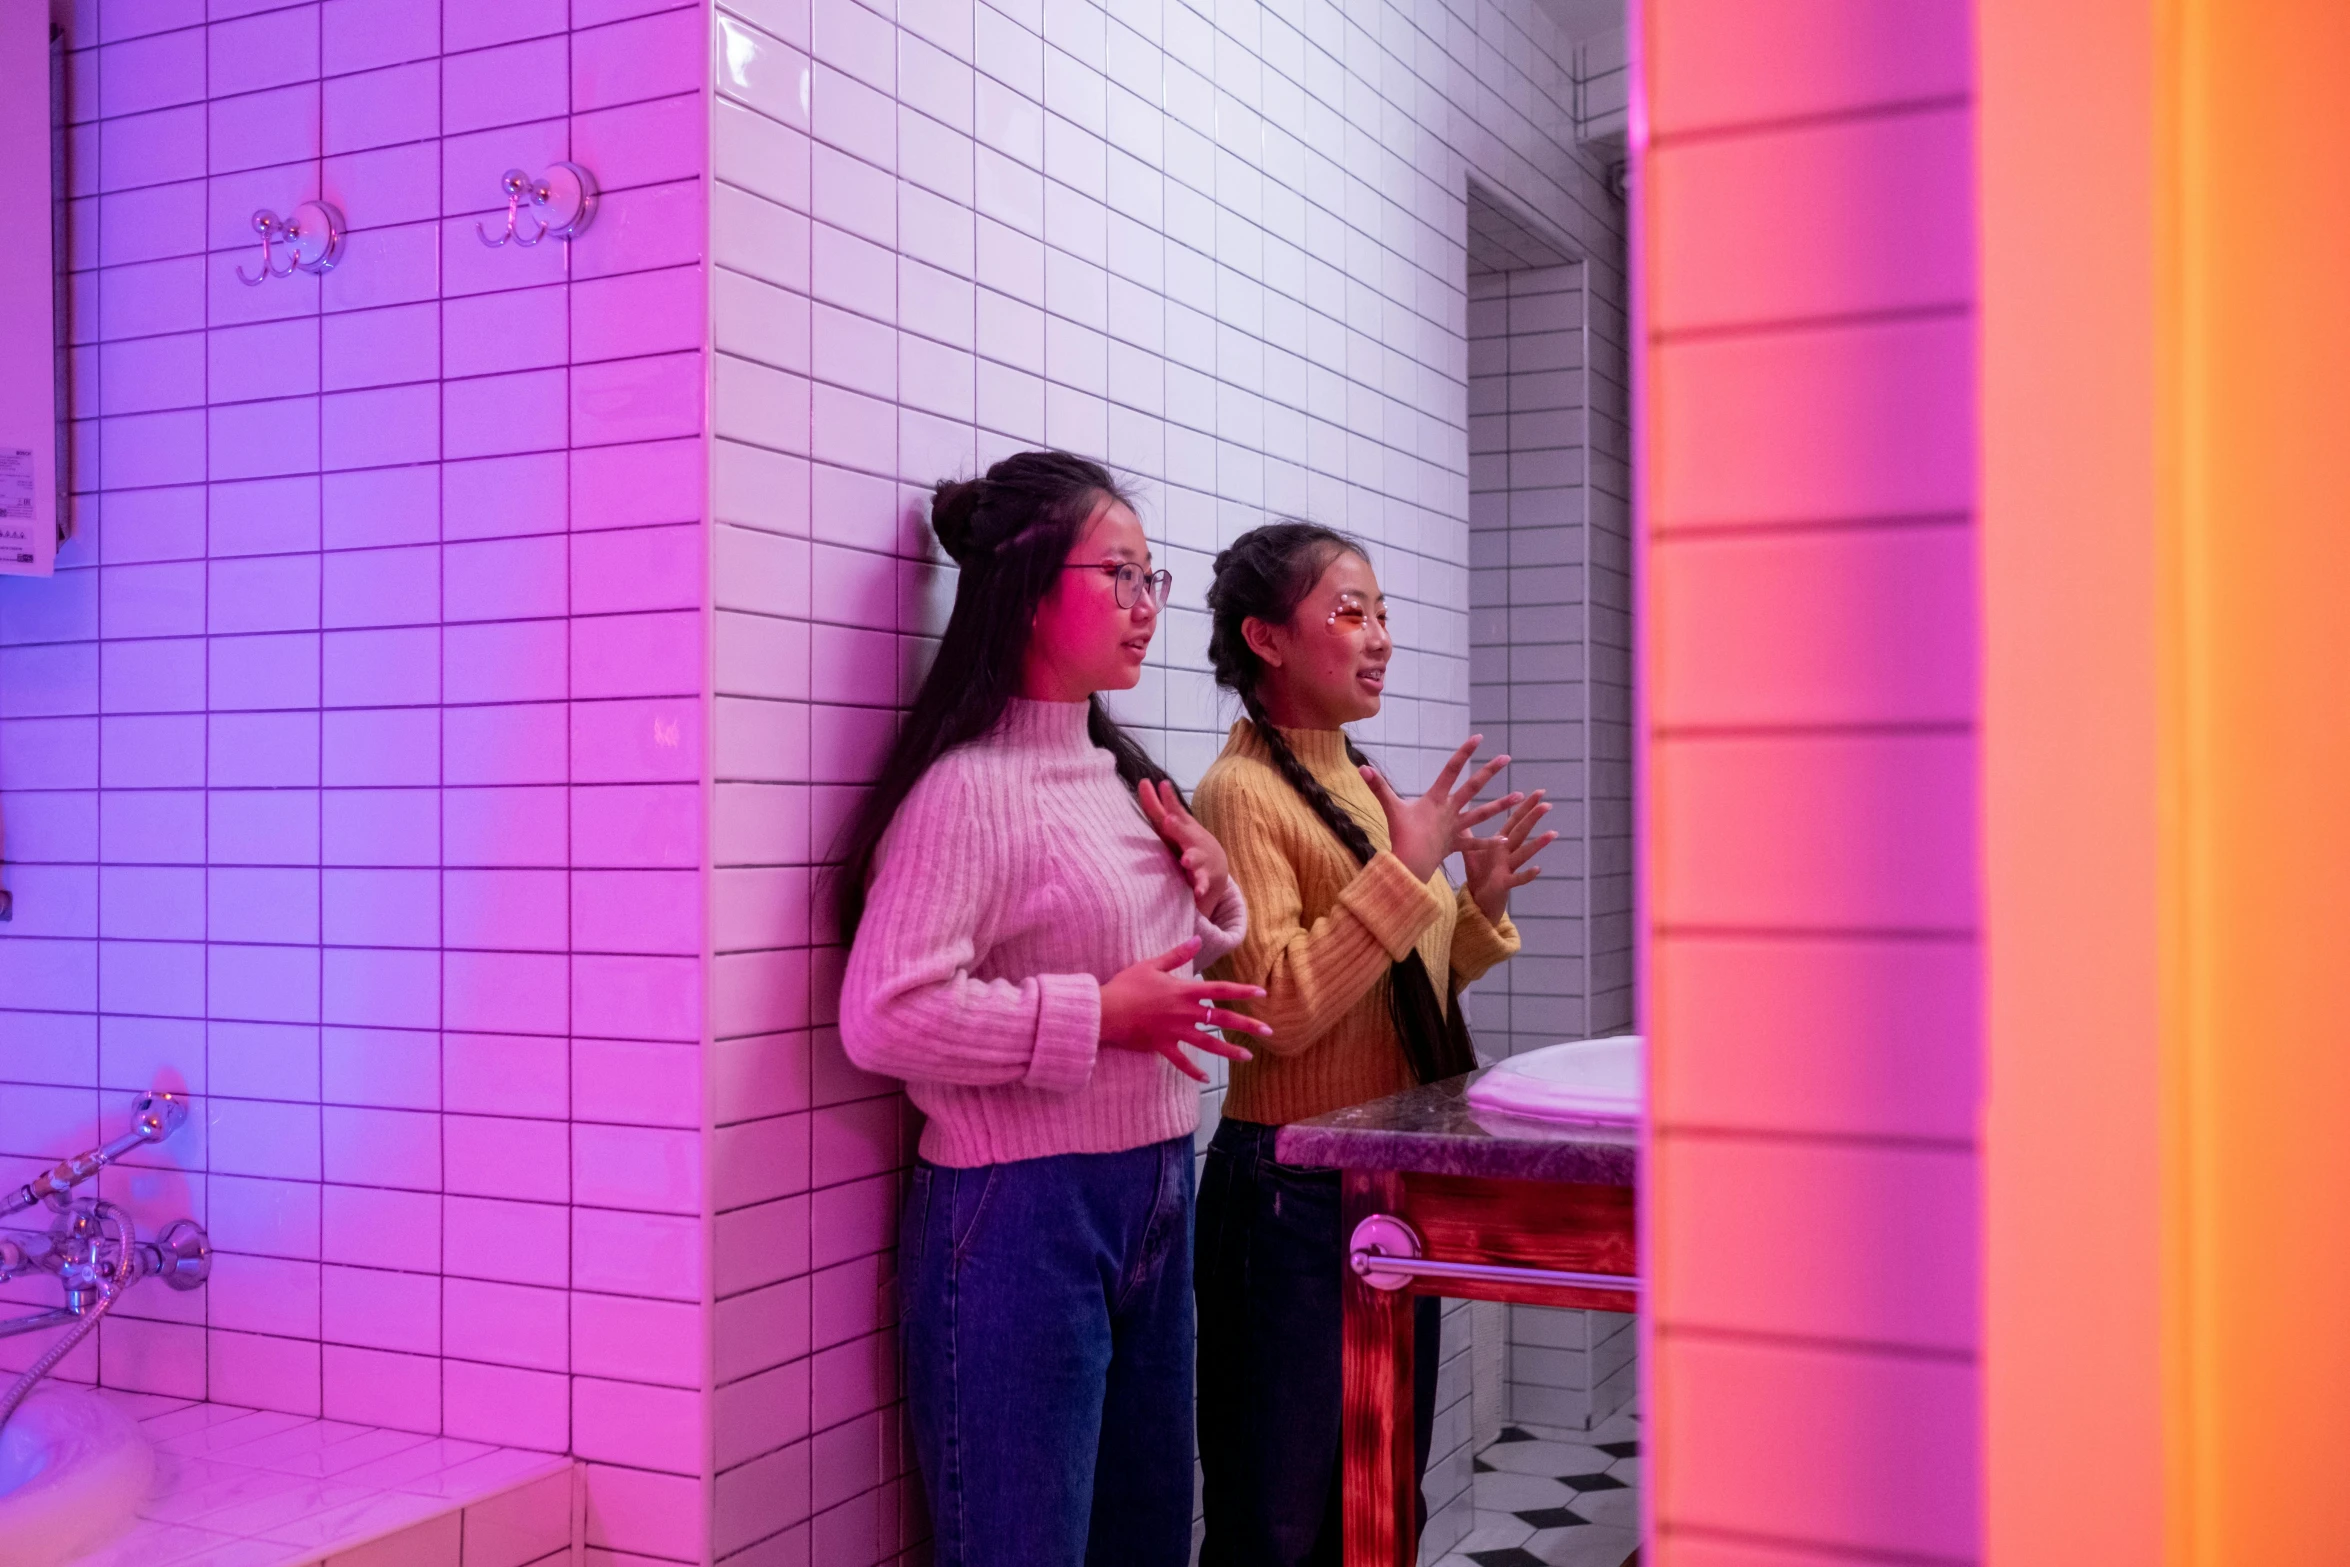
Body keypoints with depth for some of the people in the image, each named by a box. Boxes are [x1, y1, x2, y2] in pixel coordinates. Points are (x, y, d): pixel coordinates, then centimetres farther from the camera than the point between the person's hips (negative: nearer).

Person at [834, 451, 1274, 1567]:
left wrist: (1212, 896, 4)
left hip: (1152, 1199, 9)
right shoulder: (969, 788, -15)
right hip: (1020, 1217, -8)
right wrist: (1099, 1015, -20)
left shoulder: (1118, 775, 13)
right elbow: (883, 1016, -25)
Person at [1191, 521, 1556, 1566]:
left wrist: (1480, 905, 3)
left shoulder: (1362, 784, 11)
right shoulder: (1242, 791, -14)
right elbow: (1281, 1011, -23)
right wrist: (1405, 870, -22)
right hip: (1295, 1192, -8)